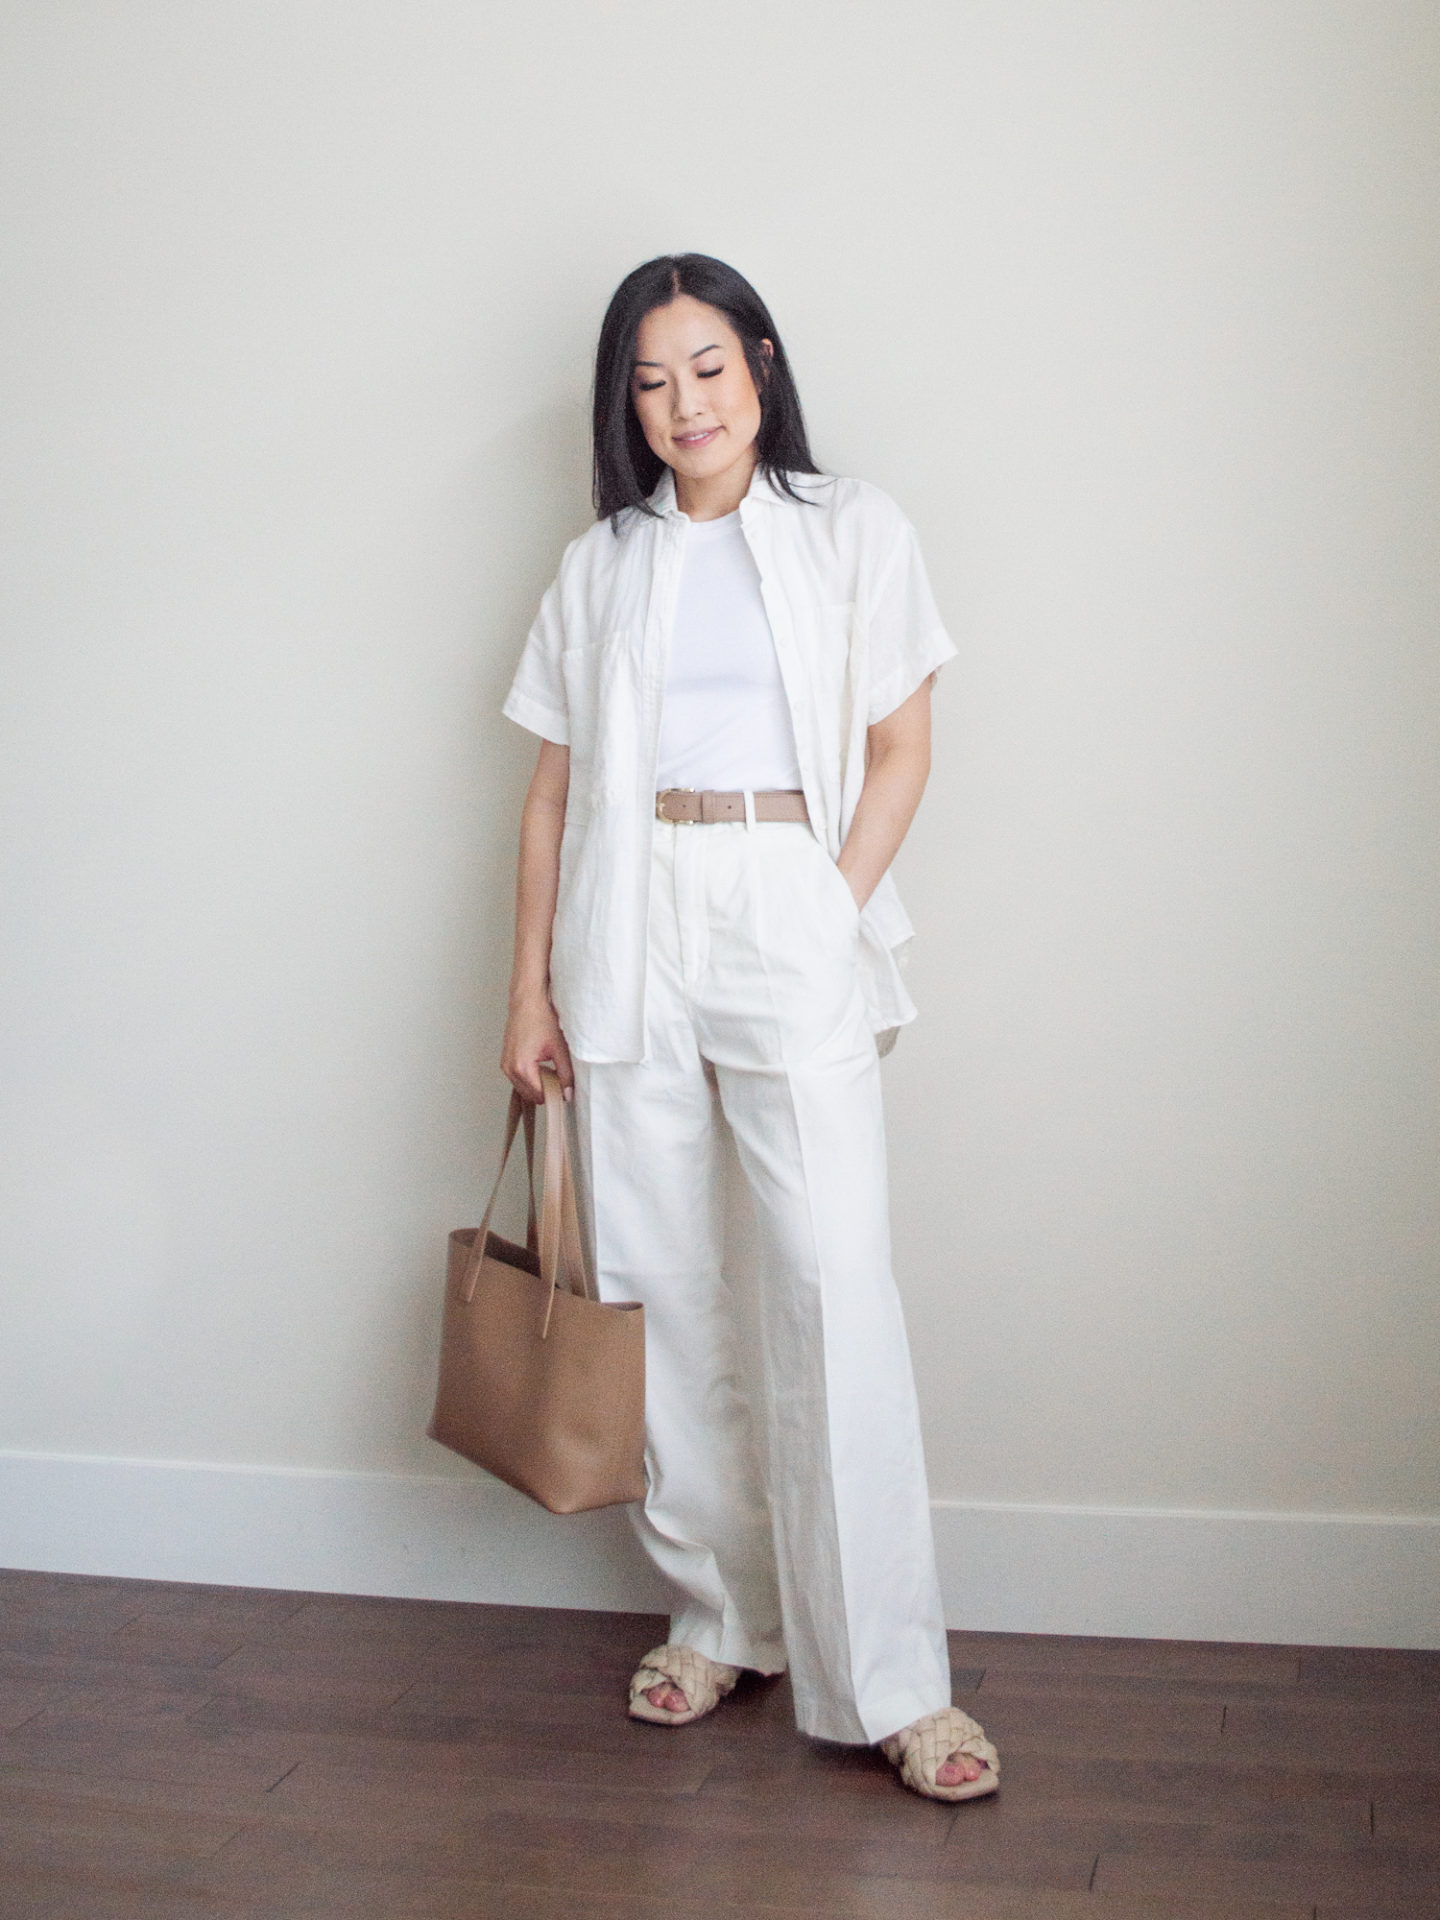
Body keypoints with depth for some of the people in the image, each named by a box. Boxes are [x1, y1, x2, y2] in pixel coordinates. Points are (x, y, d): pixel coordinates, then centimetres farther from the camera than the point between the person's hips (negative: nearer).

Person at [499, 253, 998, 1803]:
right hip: (627, 933, 3)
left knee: (837, 1287, -10)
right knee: (656, 1285, 4)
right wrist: (530, 986, 6)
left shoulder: (853, 531, 8)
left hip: (792, 930, -3)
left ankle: (885, 1681, -3)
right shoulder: (603, 563, 14)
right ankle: (718, 1617, 19)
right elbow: (555, 785, 12)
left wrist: (832, 916, -8)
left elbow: (901, 748, 3)